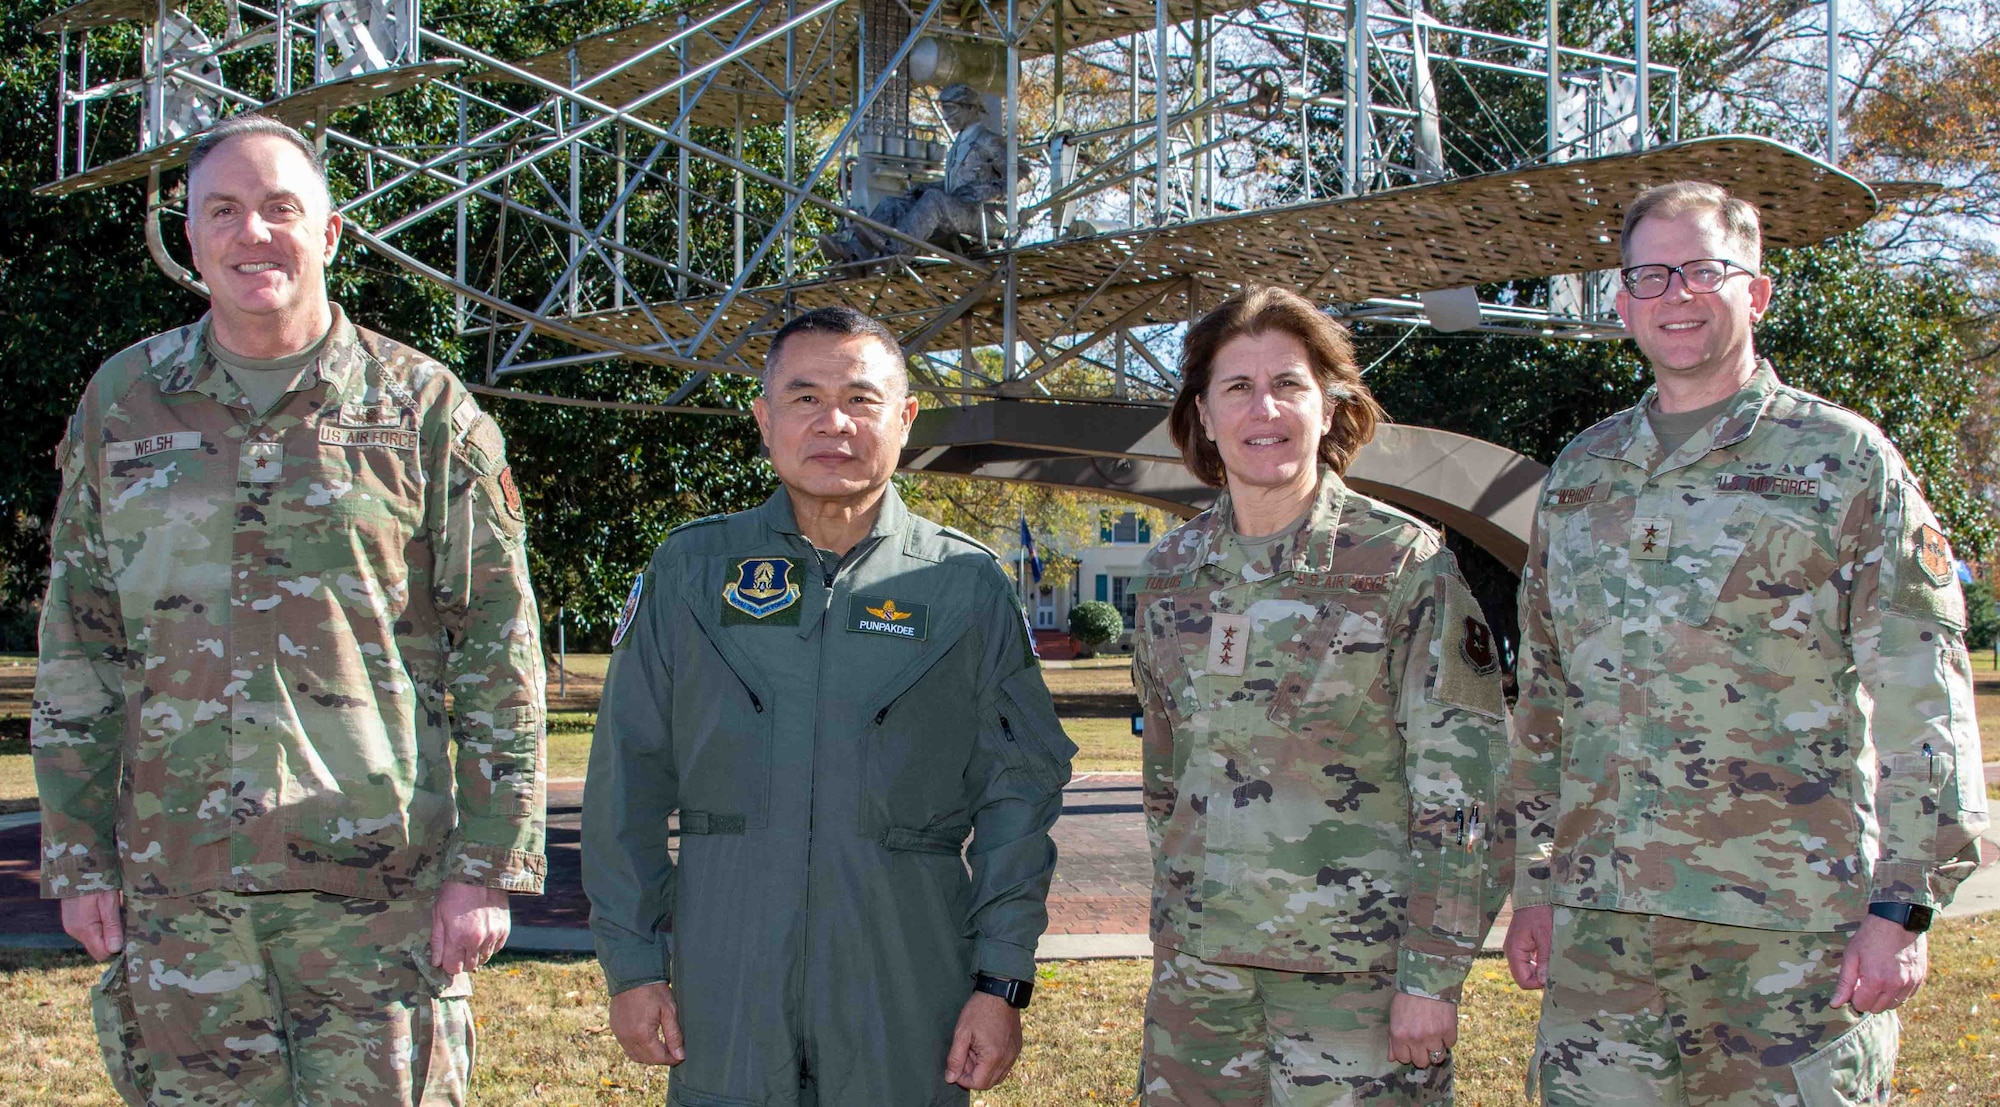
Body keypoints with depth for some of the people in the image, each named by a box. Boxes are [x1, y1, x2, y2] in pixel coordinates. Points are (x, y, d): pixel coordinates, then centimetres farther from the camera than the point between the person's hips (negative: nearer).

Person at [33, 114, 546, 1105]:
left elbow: (500, 654, 1)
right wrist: (78, 859, 7)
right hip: (178, 885, 2)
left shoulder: (425, 409, 2)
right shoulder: (121, 404, 10)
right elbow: (77, 651, 12)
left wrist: (489, 866, -5)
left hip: (384, 879, -2)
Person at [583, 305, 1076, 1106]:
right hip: (724, 1004, 1)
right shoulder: (690, 570, 6)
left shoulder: (968, 586, 3)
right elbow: (627, 779, 6)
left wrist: (1003, 981, -3)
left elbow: (1021, 794, 2)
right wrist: (631, 962, 1)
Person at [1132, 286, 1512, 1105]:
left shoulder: (1406, 564, -7)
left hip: (1355, 966, -4)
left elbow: (1462, 791, -8)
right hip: (1200, 957, 4)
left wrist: (1434, 974, -12)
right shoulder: (1171, 573, 7)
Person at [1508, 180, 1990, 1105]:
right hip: (1602, 921, 4)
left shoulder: (1844, 460, 1)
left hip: (1796, 925, -4)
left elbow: (1924, 698, -3)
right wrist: (1534, 887, 15)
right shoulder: (1579, 475, 15)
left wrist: (1904, 904, -11)